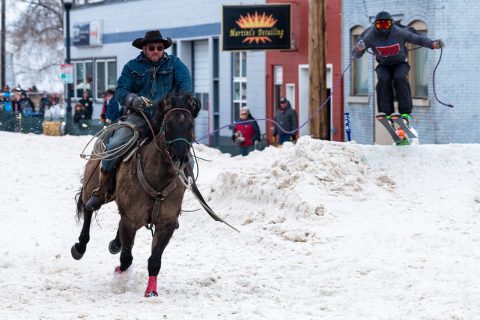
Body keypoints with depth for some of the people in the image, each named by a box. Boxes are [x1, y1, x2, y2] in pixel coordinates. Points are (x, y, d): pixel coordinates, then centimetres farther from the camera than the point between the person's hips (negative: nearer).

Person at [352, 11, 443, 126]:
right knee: (384, 80, -27)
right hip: (384, 66, 1)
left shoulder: (399, 33, -25)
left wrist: (433, 44, -30)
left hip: (400, 64, -1)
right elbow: (355, 55, -19)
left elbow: (418, 39, -14)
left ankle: (405, 113, -26)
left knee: (400, 78, -29)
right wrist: (359, 49, -43)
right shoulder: (371, 37, -23)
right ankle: (387, 113, -23)